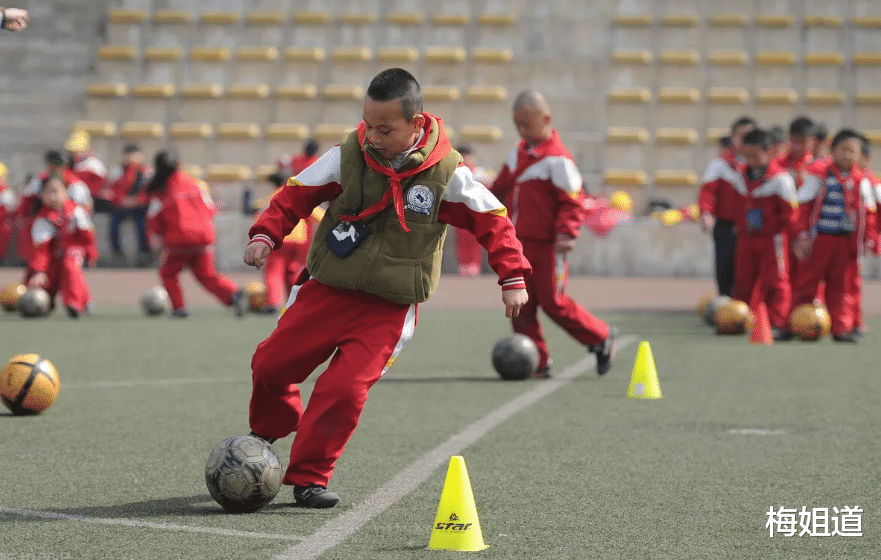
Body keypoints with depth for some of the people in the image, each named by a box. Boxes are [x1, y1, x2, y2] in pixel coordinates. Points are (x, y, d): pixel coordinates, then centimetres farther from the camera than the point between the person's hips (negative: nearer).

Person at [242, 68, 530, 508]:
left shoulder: (446, 172, -9)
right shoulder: (348, 155, -6)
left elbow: (492, 219, 1)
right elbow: (297, 194, 4)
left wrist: (512, 278, -4)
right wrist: (266, 234, -10)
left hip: (389, 307, -2)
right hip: (326, 290, 2)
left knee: (344, 389, -17)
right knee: (271, 364, 3)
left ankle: (307, 477, 1)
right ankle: (267, 432, 36)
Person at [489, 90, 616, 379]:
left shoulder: (557, 159, -14)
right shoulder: (518, 153, 12)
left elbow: (573, 200, -16)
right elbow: (501, 187, 25)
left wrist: (566, 233, -26)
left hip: (547, 247, -8)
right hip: (519, 244, 8)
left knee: (553, 303, -5)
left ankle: (602, 338, 14)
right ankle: (537, 362, 10)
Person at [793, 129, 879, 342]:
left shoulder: (861, 181, 6)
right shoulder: (819, 176, -4)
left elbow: (869, 213, 12)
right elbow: (804, 207, -3)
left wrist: (870, 238, 3)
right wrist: (802, 236, -8)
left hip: (846, 242, 3)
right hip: (819, 239, -3)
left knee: (841, 285, 6)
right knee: (808, 282, 3)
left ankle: (841, 327, 8)